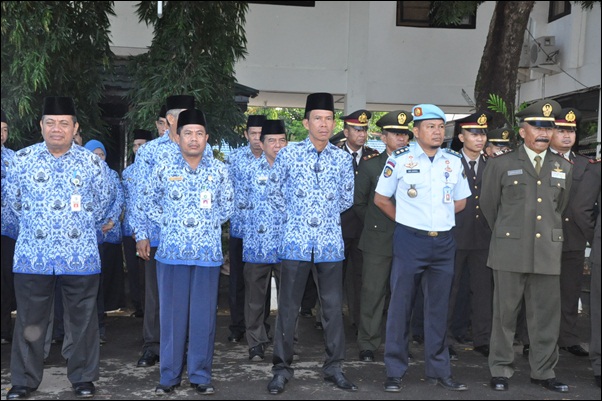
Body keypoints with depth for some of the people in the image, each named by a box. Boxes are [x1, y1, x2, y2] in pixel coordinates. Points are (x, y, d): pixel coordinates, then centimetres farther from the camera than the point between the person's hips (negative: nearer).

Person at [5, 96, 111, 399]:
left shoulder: (91, 162, 2)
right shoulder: (22, 159, 3)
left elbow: (102, 201, 12)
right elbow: (14, 200, 14)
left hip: (80, 256, 0)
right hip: (32, 255, 0)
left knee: (81, 319, 8)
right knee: (29, 320, 8)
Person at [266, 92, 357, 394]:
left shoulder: (343, 159, 4)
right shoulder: (288, 154, -1)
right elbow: (273, 191, 9)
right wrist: (295, 214, 9)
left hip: (330, 243, 2)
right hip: (295, 241, -2)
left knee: (333, 307, 8)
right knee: (288, 307, 4)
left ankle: (334, 367, 20)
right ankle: (282, 369, 15)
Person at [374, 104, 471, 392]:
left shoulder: (454, 161, 6)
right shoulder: (400, 159, -4)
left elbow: (460, 201, 18)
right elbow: (381, 199, 4)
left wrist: (439, 218, 11)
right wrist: (407, 220, 6)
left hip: (444, 242, 4)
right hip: (410, 241, -3)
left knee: (438, 308, 10)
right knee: (400, 305, 1)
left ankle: (438, 370, 20)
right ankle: (395, 371, 11)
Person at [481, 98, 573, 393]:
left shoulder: (563, 168, 11)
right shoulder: (501, 164, 2)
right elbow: (488, 205, 11)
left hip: (548, 252, 3)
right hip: (510, 252, -2)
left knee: (546, 314, 5)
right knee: (505, 313, 5)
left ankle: (543, 371, 18)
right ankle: (500, 370, 16)